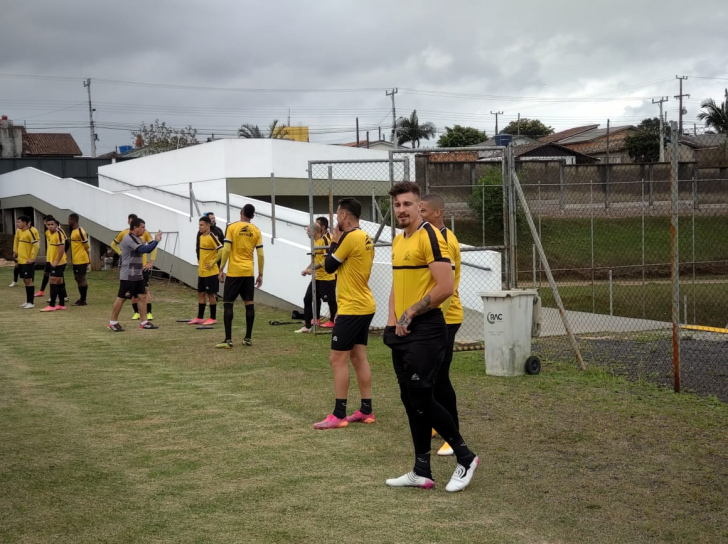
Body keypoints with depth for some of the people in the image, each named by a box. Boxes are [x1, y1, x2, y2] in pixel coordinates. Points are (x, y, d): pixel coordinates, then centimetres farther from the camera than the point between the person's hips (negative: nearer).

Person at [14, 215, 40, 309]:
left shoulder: (32, 231, -19)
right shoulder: (19, 231, 7)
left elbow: (36, 245, -22)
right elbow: (16, 239, 27)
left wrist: (32, 258, -21)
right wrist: (15, 250, 19)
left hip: (28, 261, -8)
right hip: (20, 260, 8)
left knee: (28, 280, -5)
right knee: (25, 281, 13)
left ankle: (31, 302, 0)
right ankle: (28, 301, 21)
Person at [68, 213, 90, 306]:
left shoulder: (80, 231, -17)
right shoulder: (73, 231, 12)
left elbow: (87, 246, -13)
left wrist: (88, 258, -2)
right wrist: (72, 258, 17)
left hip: (81, 260, -9)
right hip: (75, 260, 9)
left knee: (81, 278, -4)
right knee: (78, 278, 13)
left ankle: (83, 300, 1)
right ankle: (82, 298, 20)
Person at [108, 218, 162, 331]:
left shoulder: (138, 239, 13)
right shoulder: (128, 239, -19)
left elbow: (147, 249, 18)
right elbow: (143, 249, -28)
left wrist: (155, 240, 3)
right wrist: (156, 241, -19)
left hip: (138, 275, 9)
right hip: (128, 276, -9)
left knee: (142, 296, 6)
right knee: (121, 298, -2)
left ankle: (144, 322, 10)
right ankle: (113, 322, 7)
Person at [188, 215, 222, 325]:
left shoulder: (212, 237, -15)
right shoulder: (201, 237, 10)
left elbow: (222, 251, -22)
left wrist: (213, 263, -19)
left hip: (210, 272, -8)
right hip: (201, 272, 8)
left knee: (210, 294, -1)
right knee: (201, 293, 11)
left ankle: (213, 318, 8)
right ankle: (200, 318, 17)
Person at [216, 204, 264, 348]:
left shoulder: (232, 227, -4)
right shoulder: (256, 231, 5)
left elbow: (226, 250, -10)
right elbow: (260, 255, 4)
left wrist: (221, 269, -3)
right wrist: (260, 274, 11)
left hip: (234, 272, -3)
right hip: (249, 272, 3)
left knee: (228, 304, 0)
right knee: (249, 304, 8)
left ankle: (228, 340, -6)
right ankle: (248, 338, 12)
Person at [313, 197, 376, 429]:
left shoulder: (350, 237, -17)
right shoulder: (365, 238, 13)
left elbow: (329, 266, -8)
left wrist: (334, 242, 2)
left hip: (352, 308, -10)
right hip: (363, 306, 10)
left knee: (337, 359, -6)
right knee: (359, 358, 12)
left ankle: (338, 415, -5)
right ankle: (366, 410, 14)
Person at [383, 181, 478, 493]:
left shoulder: (430, 236, -12)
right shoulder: (398, 241, 15)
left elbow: (446, 287, -19)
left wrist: (410, 313, -13)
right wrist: (392, 319, 10)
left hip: (426, 330, -9)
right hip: (403, 331, 9)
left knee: (421, 399, -10)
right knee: (410, 402, 10)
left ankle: (465, 458, 7)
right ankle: (422, 472, 18)